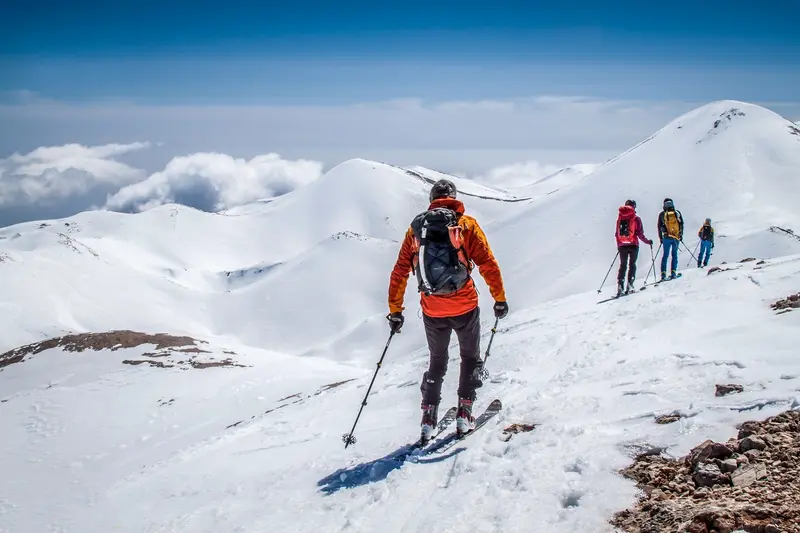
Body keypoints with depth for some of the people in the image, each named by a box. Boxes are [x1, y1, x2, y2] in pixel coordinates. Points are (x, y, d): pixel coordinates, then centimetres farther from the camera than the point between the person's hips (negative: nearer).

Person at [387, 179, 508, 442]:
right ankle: (464, 413, 8)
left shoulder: (415, 228, 8)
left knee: (437, 362, 21)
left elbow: (399, 273, 8)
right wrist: (500, 299, 2)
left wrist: (395, 310, 14)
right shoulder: (466, 224, 0)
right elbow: (488, 264, -5)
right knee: (470, 358, 18)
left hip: (432, 310, 3)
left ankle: (428, 418, 15)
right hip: (464, 306, -2)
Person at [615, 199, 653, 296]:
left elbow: (617, 233, 11)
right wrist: (648, 241, 7)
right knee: (632, 265, 6)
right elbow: (640, 234, -7)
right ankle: (630, 284, -7)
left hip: (622, 245, 3)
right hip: (633, 245, -3)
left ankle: (620, 287, -1)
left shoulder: (619, 218, 7)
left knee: (623, 266, 9)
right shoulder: (636, 218, -4)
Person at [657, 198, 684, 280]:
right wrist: (681, 235, 14)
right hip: (677, 238, 0)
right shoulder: (677, 213, 5)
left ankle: (663, 274, -4)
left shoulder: (662, 214, 3)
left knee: (665, 255, 3)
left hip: (666, 237, 0)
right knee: (674, 255, 9)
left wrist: (660, 238, 12)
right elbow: (681, 225, 6)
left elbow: (659, 227, 5)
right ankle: (673, 272, 0)